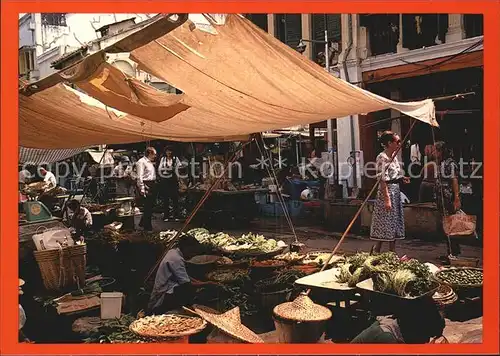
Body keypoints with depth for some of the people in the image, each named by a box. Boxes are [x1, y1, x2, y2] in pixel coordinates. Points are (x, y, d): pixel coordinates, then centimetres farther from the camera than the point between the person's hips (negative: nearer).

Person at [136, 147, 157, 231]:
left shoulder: (150, 162, 18)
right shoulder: (141, 162, -10)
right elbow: (140, 177, -15)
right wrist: (142, 189, -19)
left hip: (152, 185, 9)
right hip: (146, 185, -9)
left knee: (150, 205, 13)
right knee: (148, 206, -6)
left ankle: (142, 223, 27)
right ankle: (147, 227, 2)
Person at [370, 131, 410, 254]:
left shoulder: (394, 156, 13)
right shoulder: (382, 157, -14)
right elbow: (382, 180, -19)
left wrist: (402, 178, 4)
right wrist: (387, 199, -23)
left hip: (396, 191, 9)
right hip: (386, 191, -9)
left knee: (394, 225, 11)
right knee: (384, 225, -4)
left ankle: (392, 253, 18)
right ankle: (376, 251, 7)